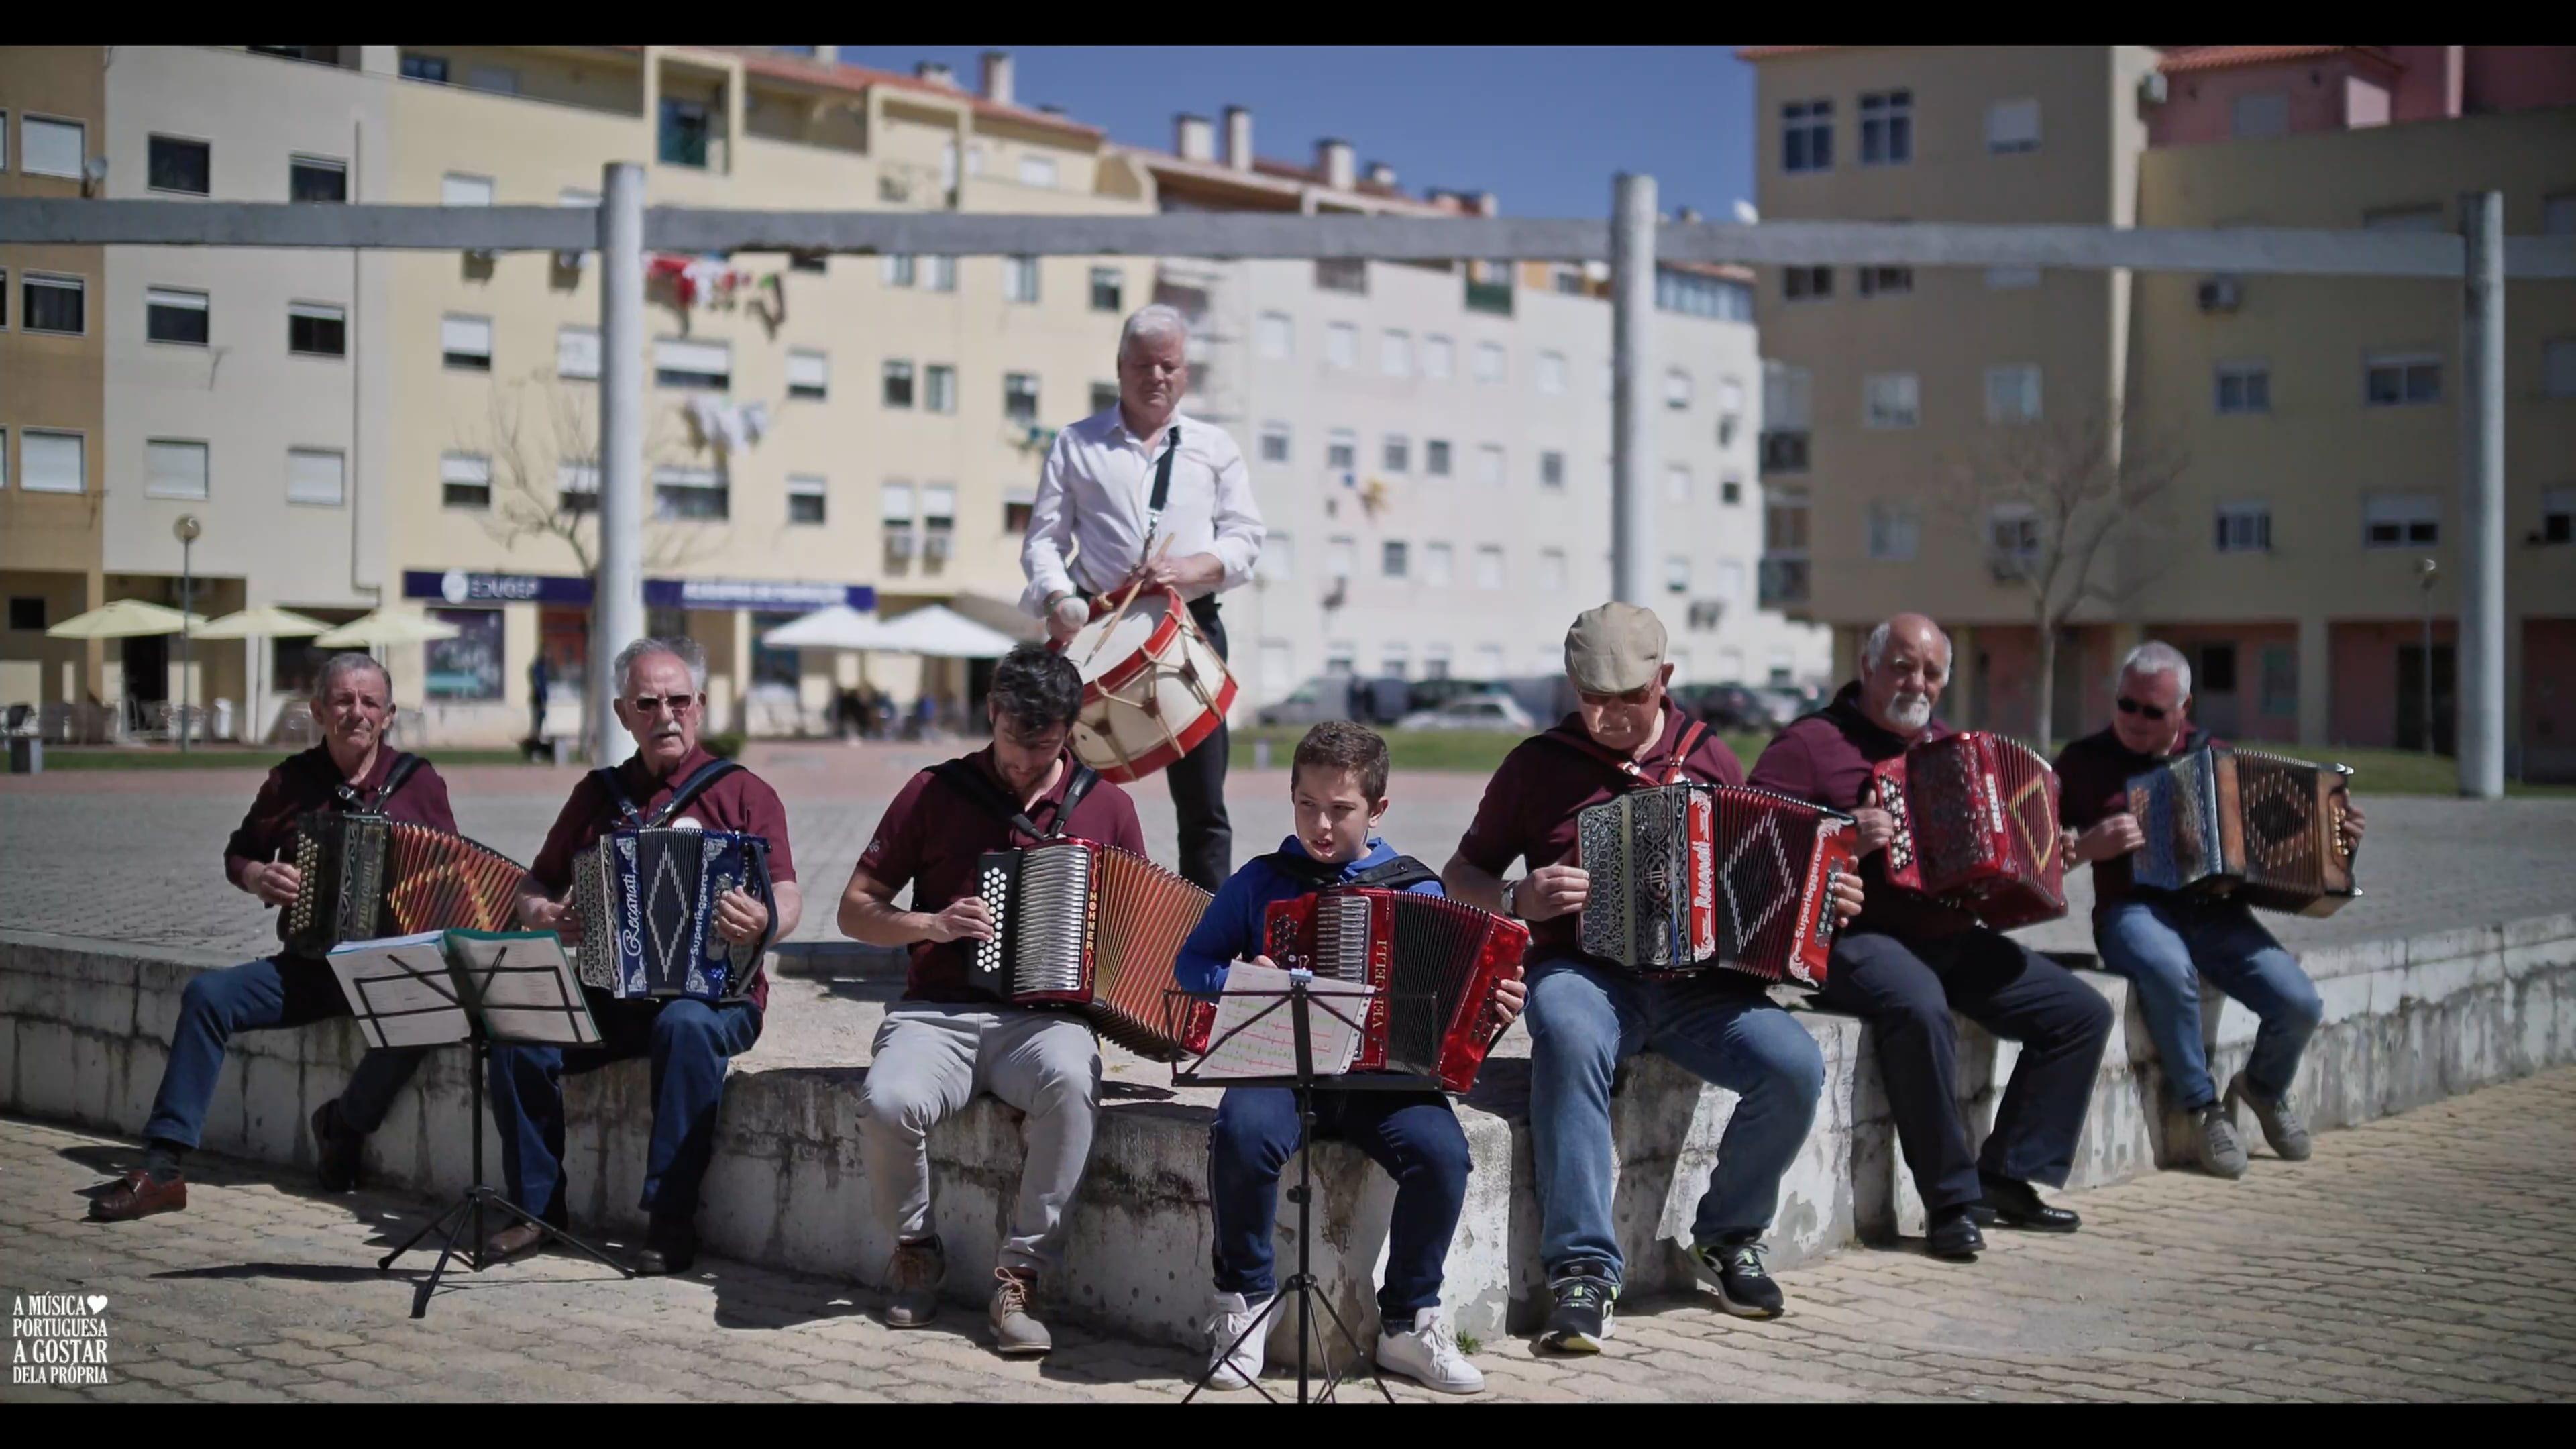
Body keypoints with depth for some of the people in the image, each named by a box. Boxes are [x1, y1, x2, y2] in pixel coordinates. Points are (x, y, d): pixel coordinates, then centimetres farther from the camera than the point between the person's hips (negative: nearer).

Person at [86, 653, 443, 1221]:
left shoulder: (418, 781, 1)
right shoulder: (292, 780, 5)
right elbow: (238, 852, 17)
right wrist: (256, 876, -5)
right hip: (310, 966, 2)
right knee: (206, 993, -21)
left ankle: (345, 1125, -5)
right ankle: (162, 1168, -19)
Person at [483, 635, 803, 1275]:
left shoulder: (743, 793, 2)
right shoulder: (599, 794, 15)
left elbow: (788, 900, -9)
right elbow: (534, 886, 22)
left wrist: (765, 921, -33)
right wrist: (540, 914, -2)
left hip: (712, 992, -4)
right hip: (606, 993, 4)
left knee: (687, 1027, -36)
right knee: (518, 1033, -21)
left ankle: (671, 1221, -28)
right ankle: (536, 1207, -6)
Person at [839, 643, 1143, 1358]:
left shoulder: (1105, 806, 10)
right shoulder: (936, 792, 6)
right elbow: (856, 909, 9)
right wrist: (930, 925, -10)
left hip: (1044, 1020, 0)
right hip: (939, 1013, 0)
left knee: (1069, 1082, -36)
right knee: (887, 1103, -32)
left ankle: (1020, 1278, -21)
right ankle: (916, 1248, -1)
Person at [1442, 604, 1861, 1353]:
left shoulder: (1709, 758, 13)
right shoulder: (1538, 763, 5)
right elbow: (1459, 878, 10)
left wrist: (1822, 902, 1)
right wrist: (1517, 900, -11)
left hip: (1698, 981, 3)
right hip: (1584, 971, -2)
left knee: (1795, 1066, -24)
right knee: (1568, 1039, -38)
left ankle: (1727, 1237, 3)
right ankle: (1583, 1270, -31)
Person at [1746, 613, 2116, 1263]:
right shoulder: (1811, 744, -5)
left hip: (1954, 937, 8)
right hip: (1859, 937, -8)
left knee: (2082, 1012, -2)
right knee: (1920, 1008, -38)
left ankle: (2009, 1175, 6)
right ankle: (1952, 1202, -23)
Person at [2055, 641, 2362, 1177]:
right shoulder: (2085, 761, 5)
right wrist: (2088, 845, -17)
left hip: (2216, 914, 3)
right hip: (2136, 912, -3)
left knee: (2300, 1004, -20)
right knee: (2171, 971, -39)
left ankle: (2265, 1087, 16)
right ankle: (2203, 1108, -15)